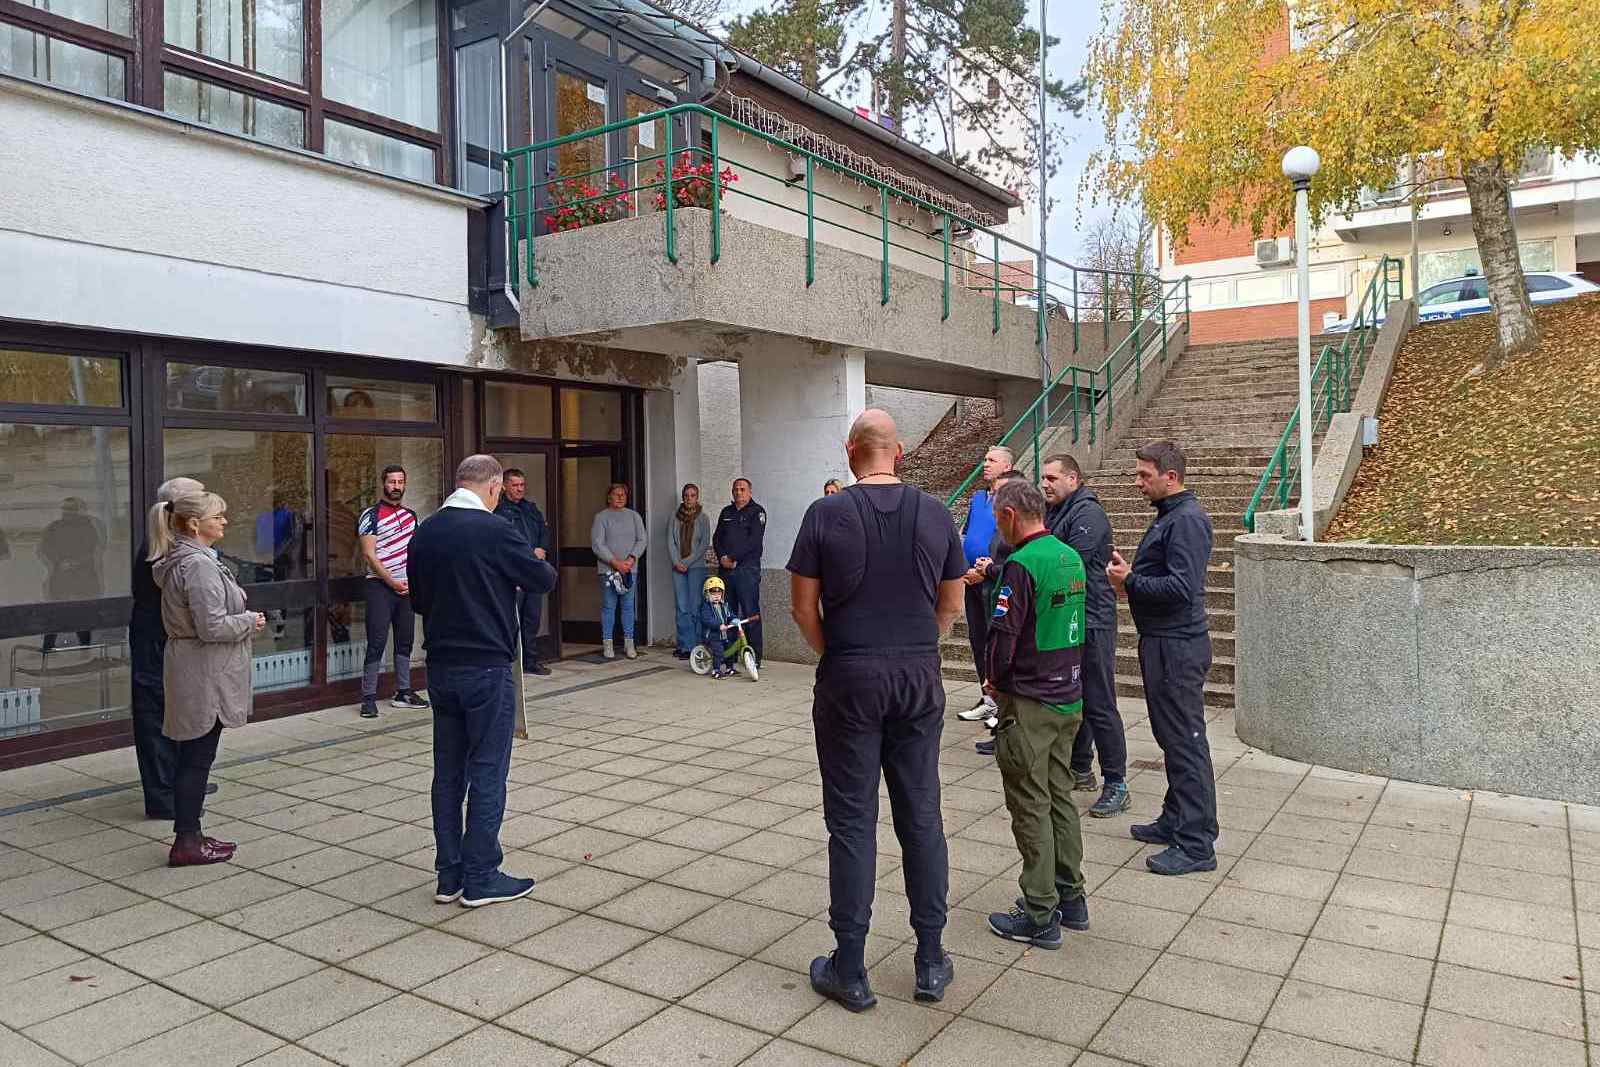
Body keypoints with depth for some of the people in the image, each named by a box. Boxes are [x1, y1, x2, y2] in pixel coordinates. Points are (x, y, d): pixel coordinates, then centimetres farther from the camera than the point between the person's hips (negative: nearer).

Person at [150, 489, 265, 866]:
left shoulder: (179, 560, 12)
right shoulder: (199, 565, -21)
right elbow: (212, 627, -25)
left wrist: (242, 616, 11)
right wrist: (250, 621, -10)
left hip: (197, 673, 10)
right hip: (204, 677, -10)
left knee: (194, 757, 16)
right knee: (197, 758, -1)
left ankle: (191, 835, 25)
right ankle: (186, 843, 8)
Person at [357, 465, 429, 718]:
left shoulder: (411, 515, 13)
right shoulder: (371, 515, -5)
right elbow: (369, 554, -11)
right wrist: (392, 582, -14)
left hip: (406, 587, 6)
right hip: (380, 586, -6)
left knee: (405, 640, 10)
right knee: (377, 642, -7)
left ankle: (403, 692, 19)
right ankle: (368, 698, -3)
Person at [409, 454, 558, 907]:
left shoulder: (424, 533, 5)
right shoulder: (495, 531, -15)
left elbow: (419, 601, 15)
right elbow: (543, 581, -6)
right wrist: (537, 563, 14)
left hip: (441, 666, 7)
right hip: (487, 666, -6)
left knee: (448, 772, 12)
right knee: (487, 772, 2)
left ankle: (449, 876, 20)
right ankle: (480, 878, 9)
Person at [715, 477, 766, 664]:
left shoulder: (757, 512, 2)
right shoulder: (726, 512, 20)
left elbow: (754, 540, -10)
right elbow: (717, 538, 14)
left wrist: (734, 558, -12)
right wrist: (722, 557, -4)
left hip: (747, 569, -5)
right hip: (726, 569, 5)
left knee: (750, 612, -6)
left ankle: (754, 655, -2)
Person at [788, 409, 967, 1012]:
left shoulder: (825, 515, -7)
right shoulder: (935, 514, 1)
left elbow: (804, 608, -3)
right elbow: (952, 607, 8)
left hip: (849, 680, -2)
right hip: (920, 678, 3)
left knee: (852, 822, 5)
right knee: (921, 817, 12)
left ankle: (849, 972, 14)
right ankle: (931, 962, 21)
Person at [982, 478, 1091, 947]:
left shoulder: (1022, 564, -19)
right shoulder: (1071, 557, 8)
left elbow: (1003, 636, -20)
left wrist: (994, 677, -3)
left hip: (1029, 703, -8)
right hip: (1070, 697, 8)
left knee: (1031, 807, 1)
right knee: (1060, 797, 18)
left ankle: (1040, 916, 9)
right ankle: (1070, 898, 28)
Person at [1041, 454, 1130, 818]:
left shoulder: (1087, 513, -14)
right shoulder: (1054, 512, 15)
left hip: (1090, 621, -9)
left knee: (1099, 705, -6)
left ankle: (1116, 785, 1)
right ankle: (1080, 770, 30)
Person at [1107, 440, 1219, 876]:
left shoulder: (1187, 520, -17)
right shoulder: (1169, 516, 16)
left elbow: (1181, 588, -25)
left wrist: (1131, 582, -15)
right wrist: (1131, 574, 6)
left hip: (1178, 647, -11)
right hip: (1162, 643, 11)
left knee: (1186, 742, -5)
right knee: (1171, 737, 19)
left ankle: (1197, 844, 3)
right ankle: (1176, 820, 32)